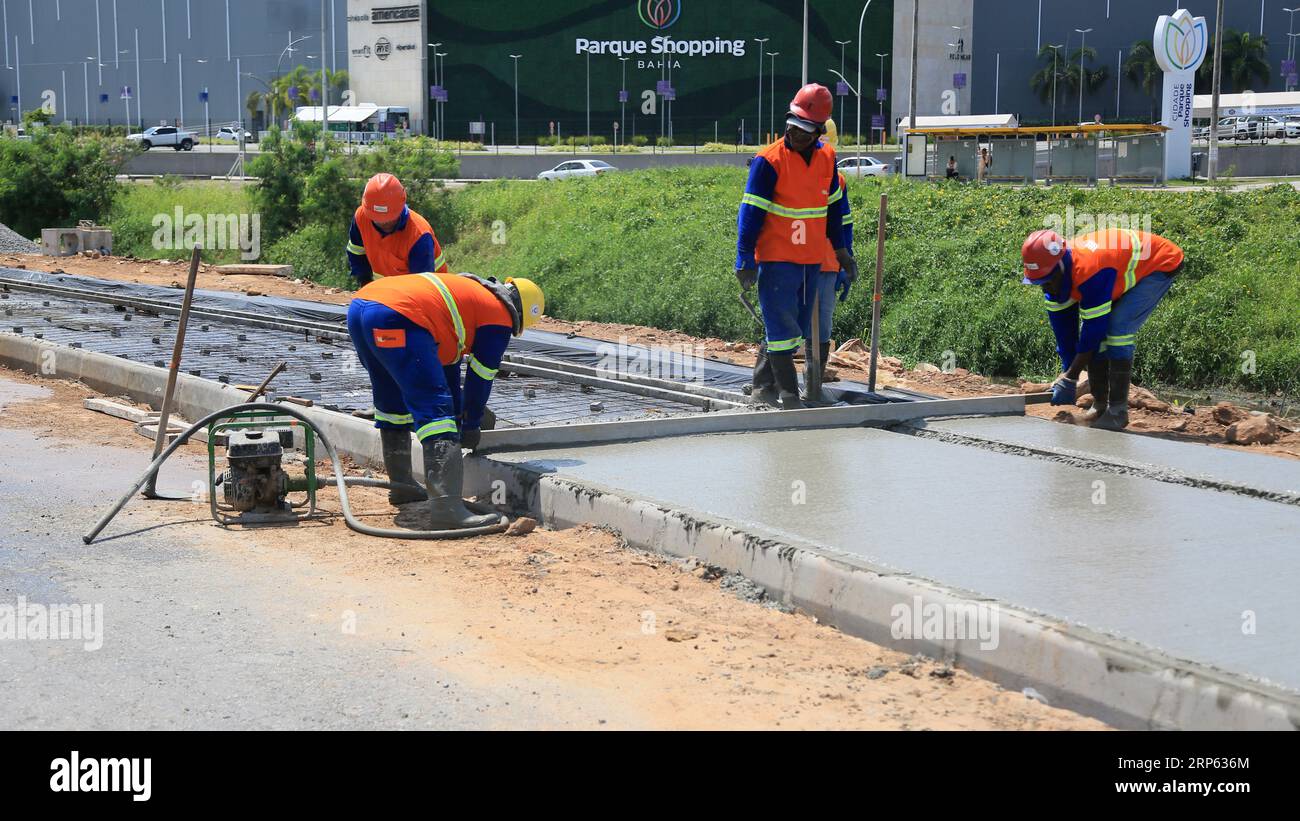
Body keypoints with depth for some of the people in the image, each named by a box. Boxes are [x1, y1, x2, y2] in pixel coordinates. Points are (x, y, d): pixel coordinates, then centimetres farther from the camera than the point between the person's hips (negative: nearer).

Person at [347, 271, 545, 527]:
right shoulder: (499, 316, 11)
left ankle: (401, 485, 37)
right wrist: (471, 426, 26)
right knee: (435, 409, -10)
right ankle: (447, 507, -20)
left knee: (392, 402, 26)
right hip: (396, 317, -10)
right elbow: (480, 377, 13)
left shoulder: (470, 295, 35)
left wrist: (458, 411, 50)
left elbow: (447, 361, 42)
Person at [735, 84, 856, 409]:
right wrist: (745, 260, -16)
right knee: (782, 329, -5)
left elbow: (832, 207, 18)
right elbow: (751, 212, -12)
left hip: (812, 261, 6)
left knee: (791, 328, 11)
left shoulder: (826, 159, 5)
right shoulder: (769, 160, -12)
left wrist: (840, 250, 19)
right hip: (776, 260, -6)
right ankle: (788, 395, 2)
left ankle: (763, 385, 22)